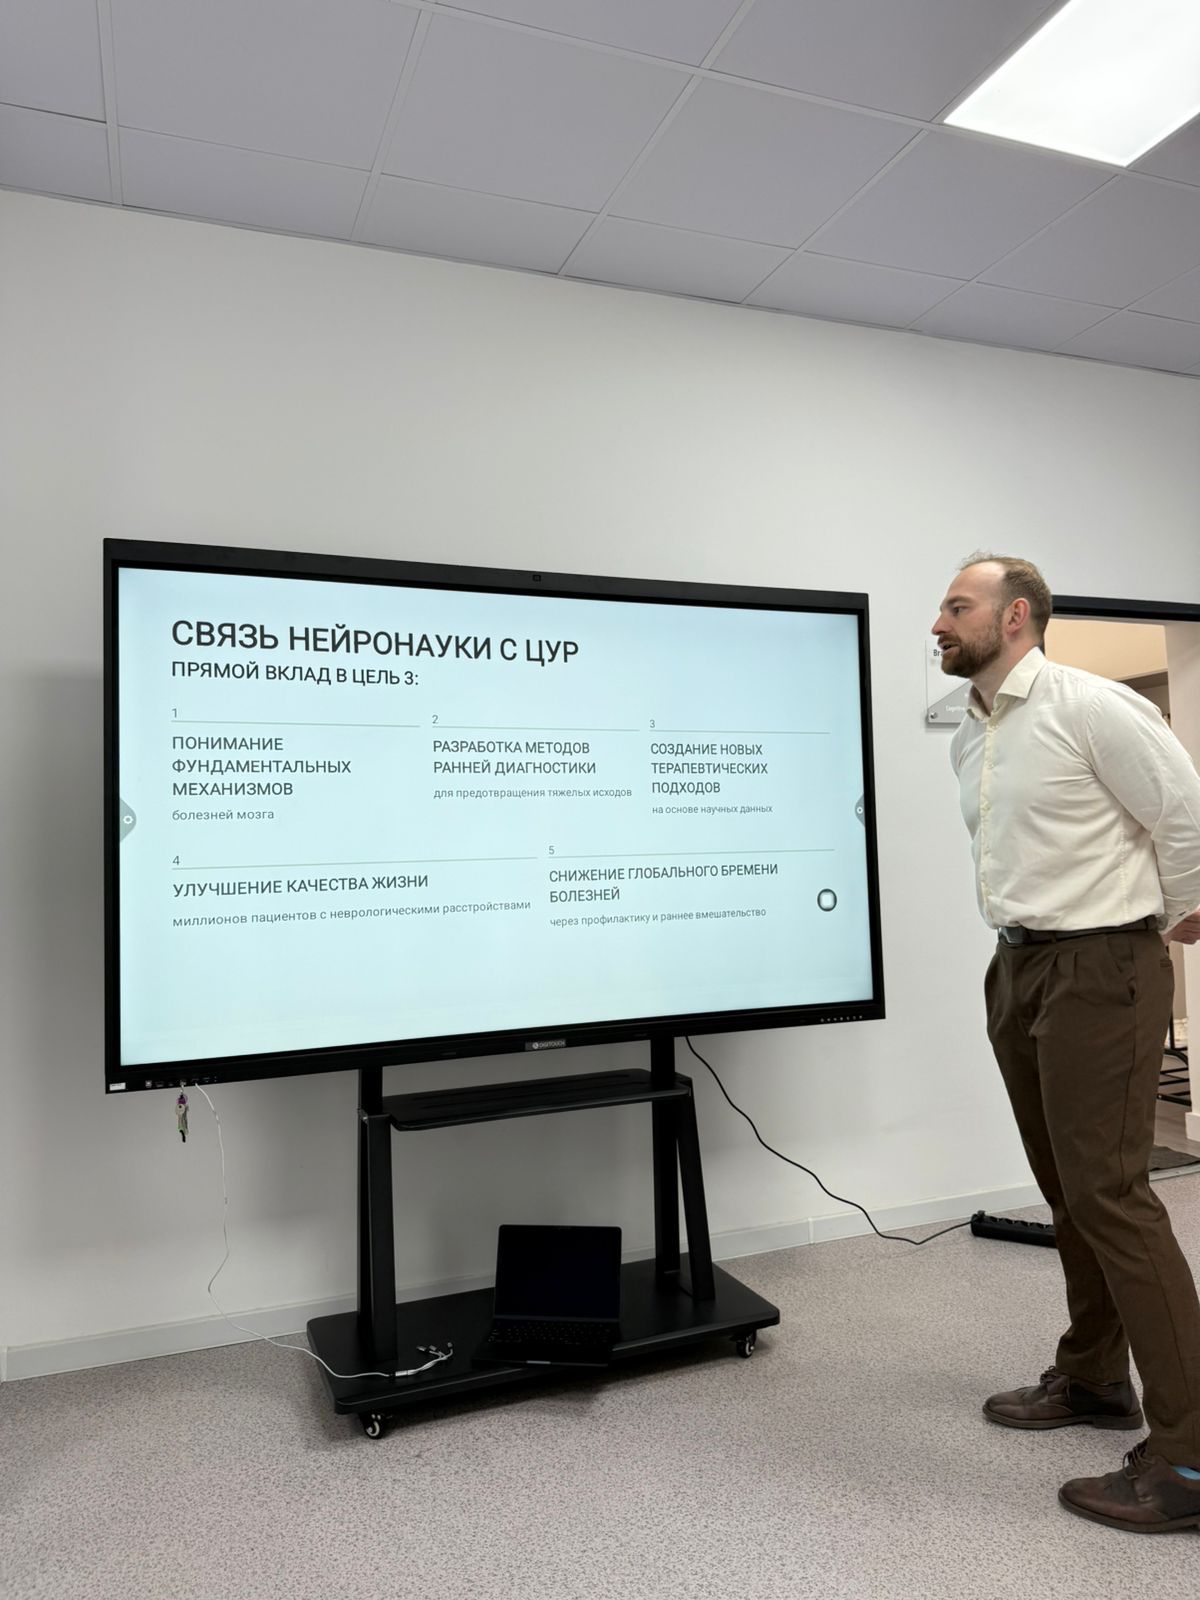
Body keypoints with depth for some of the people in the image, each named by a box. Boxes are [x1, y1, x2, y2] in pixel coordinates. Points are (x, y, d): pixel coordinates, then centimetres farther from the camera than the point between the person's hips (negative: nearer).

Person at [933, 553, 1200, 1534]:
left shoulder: (1091, 707, -13)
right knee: (1066, 1188, 16)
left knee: (1108, 1189, -9)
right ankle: (1092, 1380, 31)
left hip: (1100, 968, -8)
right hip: (1019, 969, 8)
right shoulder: (969, 740, 13)